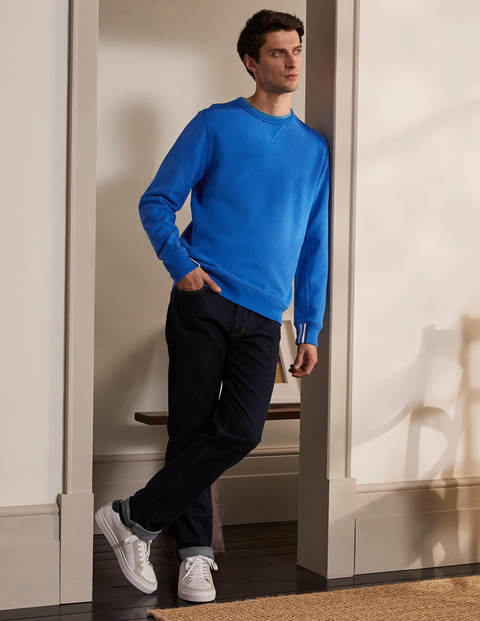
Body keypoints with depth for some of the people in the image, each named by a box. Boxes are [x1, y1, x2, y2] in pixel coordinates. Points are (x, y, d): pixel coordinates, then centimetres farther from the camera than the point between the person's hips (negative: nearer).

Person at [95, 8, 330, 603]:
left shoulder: (314, 147, 16)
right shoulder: (215, 125, 5)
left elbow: (315, 246, 18)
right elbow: (156, 202, 4)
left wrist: (310, 330, 12)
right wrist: (181, 264, -12)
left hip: (264, 317, 3)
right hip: (204, 303, -3)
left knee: (241, 431, -11)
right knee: (191, 429, -2)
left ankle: (135, 516, 2)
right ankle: (194, 553, 13)